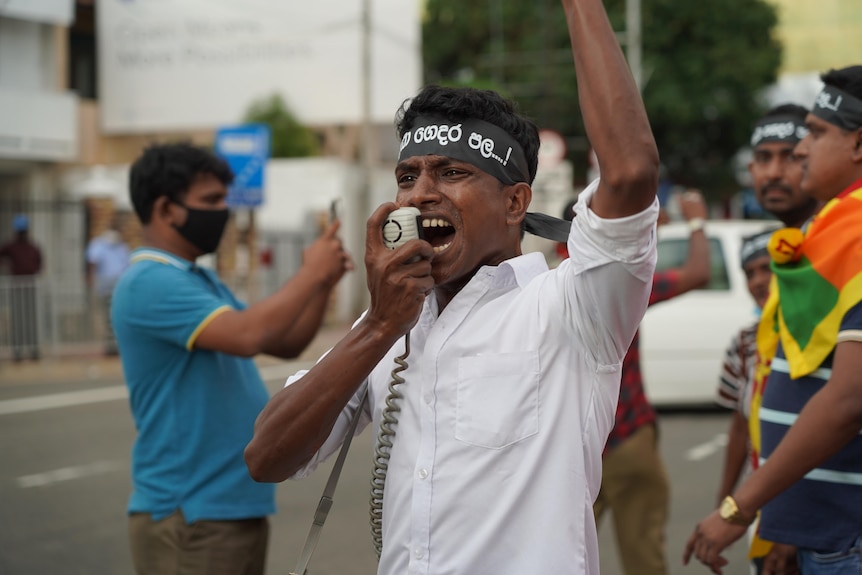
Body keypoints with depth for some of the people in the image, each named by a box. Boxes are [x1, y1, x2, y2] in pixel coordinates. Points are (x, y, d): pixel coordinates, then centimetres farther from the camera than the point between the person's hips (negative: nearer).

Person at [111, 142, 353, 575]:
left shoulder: (202, 279, 16)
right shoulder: (150, 282, -16)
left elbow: (286, 344, 17)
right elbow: (246, 335, -28)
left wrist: (323, 283, 0)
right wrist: (310, 273, -15)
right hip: (189, 517, -10)